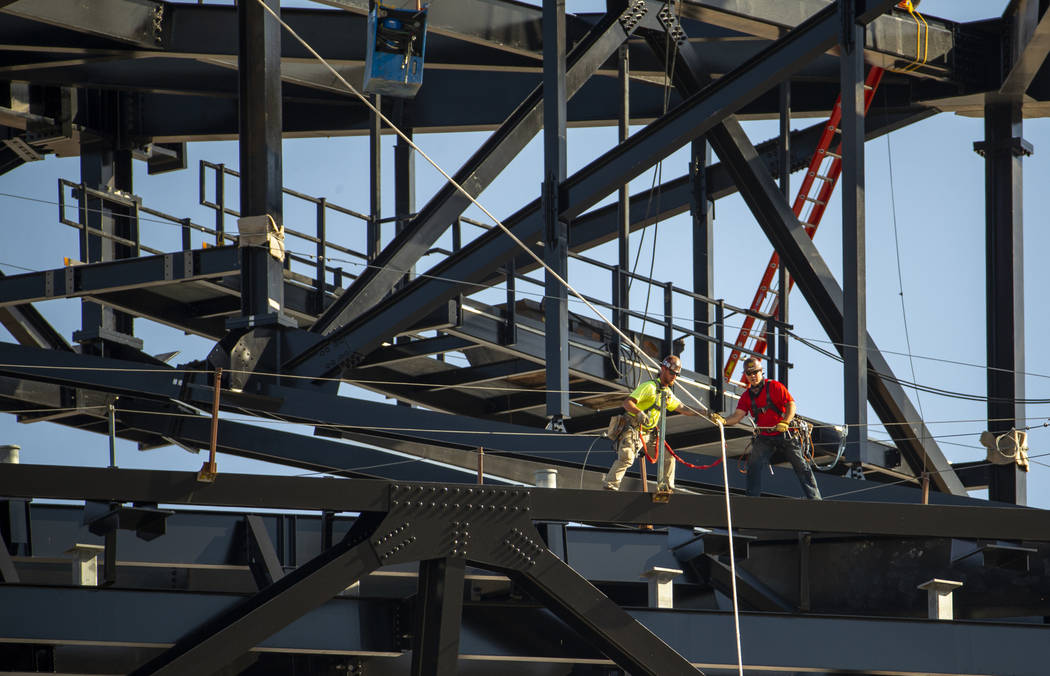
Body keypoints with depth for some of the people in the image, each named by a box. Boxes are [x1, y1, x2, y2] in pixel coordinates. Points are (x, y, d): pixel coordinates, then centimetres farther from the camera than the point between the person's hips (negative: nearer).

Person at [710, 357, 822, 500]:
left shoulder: (775, 387, -6)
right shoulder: (746, 396, 6)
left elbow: (791, 405, -13)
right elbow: (737, 415, -4)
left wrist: (784, 422, -29)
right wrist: (724, 421, -25)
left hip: (785, 434, -3)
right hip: (764, 437, 3)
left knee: (801, 466, 0)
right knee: (754, 466, -12)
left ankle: (814, 498, 4)